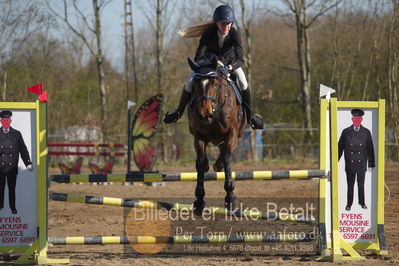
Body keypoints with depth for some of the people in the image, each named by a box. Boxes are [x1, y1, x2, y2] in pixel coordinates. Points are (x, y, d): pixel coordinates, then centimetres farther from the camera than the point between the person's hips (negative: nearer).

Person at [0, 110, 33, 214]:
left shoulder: (16, 134, 7)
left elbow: (23, 150, 8)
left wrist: (28, 163, 3)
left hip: (12, 167, 0)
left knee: (12, 188, 3)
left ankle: (13, 207, 11)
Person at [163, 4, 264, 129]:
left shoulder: (234, 34, -31)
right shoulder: (208, 33, -32)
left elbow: (240, 59, -35)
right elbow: (198, 58, -36)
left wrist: (230, 67, -56)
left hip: (229, 61, 0)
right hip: (209, 59, 0)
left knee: (243, 84, -22)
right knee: (189, 84, -14)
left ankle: (250, 115, 0)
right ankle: (179, 111, 14)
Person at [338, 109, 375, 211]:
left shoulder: (366, 132, 4)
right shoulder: (346, 132, 2)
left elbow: (370, 149, 7)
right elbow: (340, 147, 5)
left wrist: (371, 163, 6)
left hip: (362, 163, 1)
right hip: (350, 163, -1)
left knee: (361, 184, 9)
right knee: (350, 185, 3)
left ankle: (362, 203, 22)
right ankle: (349, 204, 12)